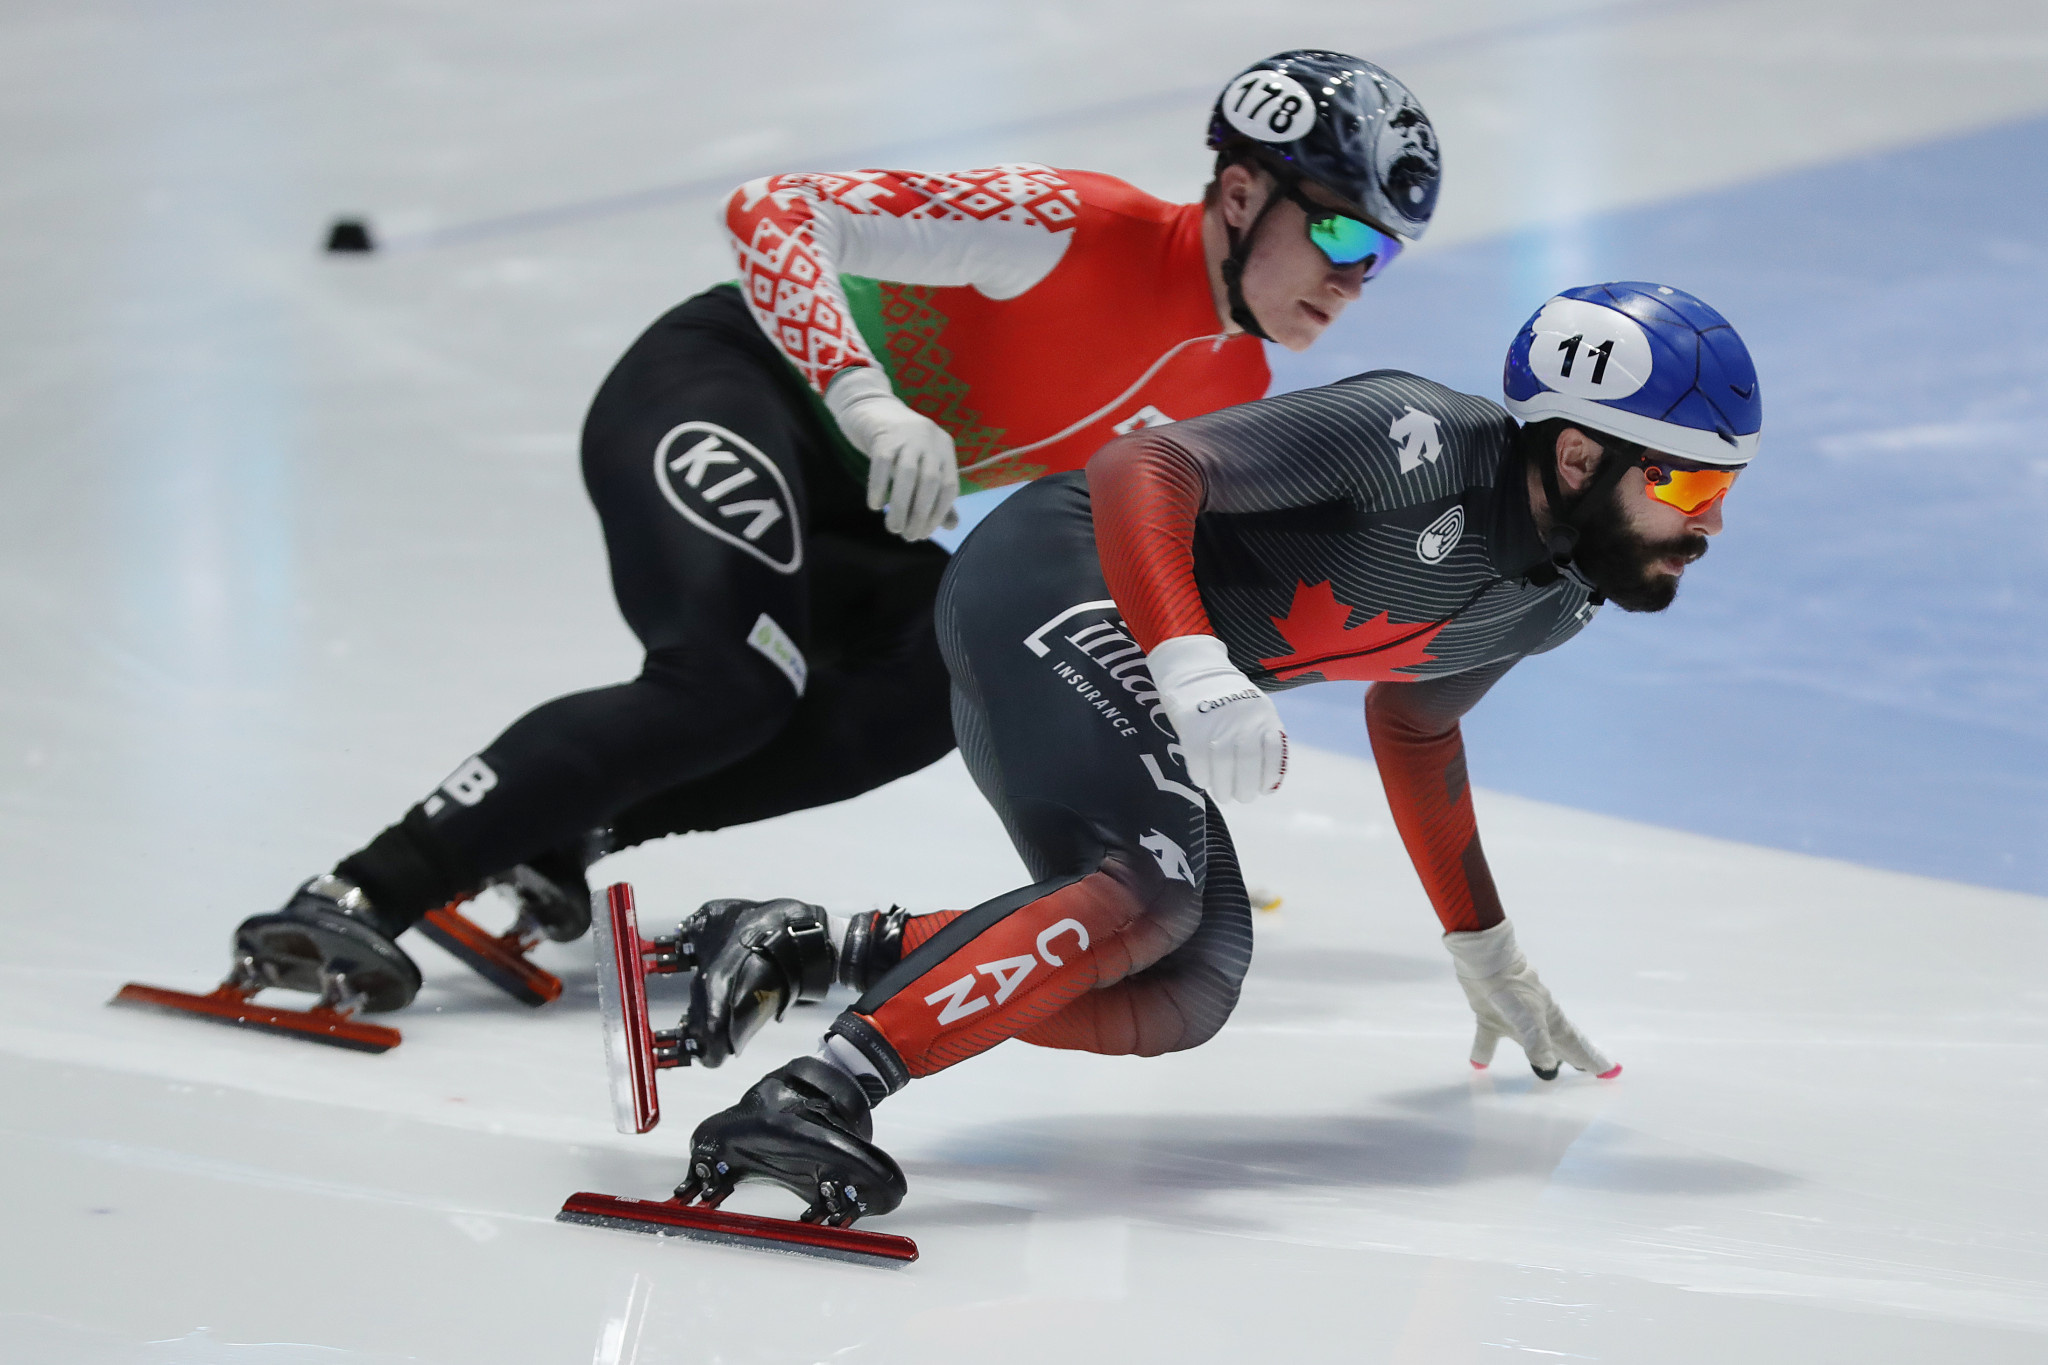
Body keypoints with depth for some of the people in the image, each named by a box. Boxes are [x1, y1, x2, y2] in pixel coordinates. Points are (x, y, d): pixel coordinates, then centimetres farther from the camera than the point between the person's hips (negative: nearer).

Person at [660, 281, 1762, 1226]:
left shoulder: (1558, 600, 7)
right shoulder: (1417, 440, -21)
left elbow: (1412, 721, 27)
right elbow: (1138, 468, -26)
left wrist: (1485, 951, 31)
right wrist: (1193, 670, -40)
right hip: (1055, 575, -9)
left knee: (1184, 996, -2)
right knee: (1153, 889, -30)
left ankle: (857, 956, -1)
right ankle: (815, 1096, -39)